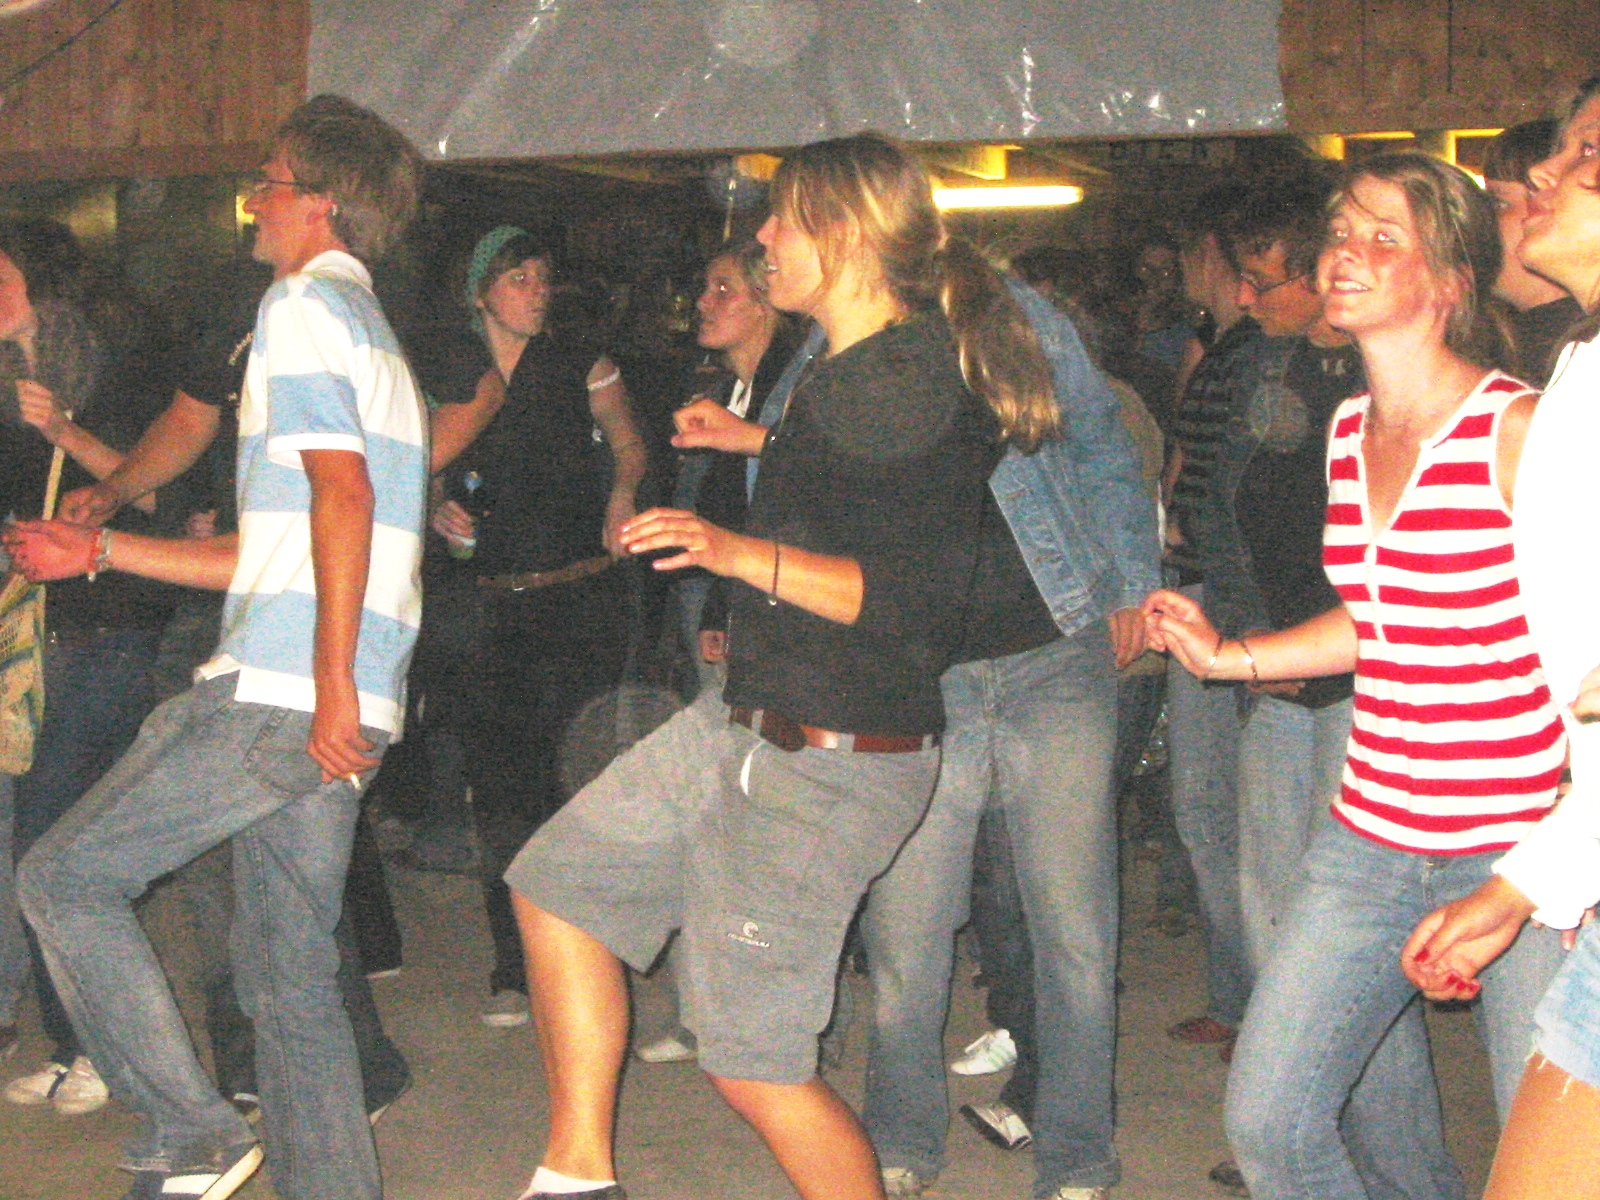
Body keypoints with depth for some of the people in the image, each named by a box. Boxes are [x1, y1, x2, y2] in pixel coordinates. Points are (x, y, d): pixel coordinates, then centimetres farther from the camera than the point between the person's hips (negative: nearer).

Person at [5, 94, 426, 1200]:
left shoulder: (304, 303, -4)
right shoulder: (371, 328, 26)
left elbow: (342, 493, -18)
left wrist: (333, 683, -23)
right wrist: (99, 550, 29)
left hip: (273, 694, -9)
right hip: (323, 704, 9)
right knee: (291, 980, 10)